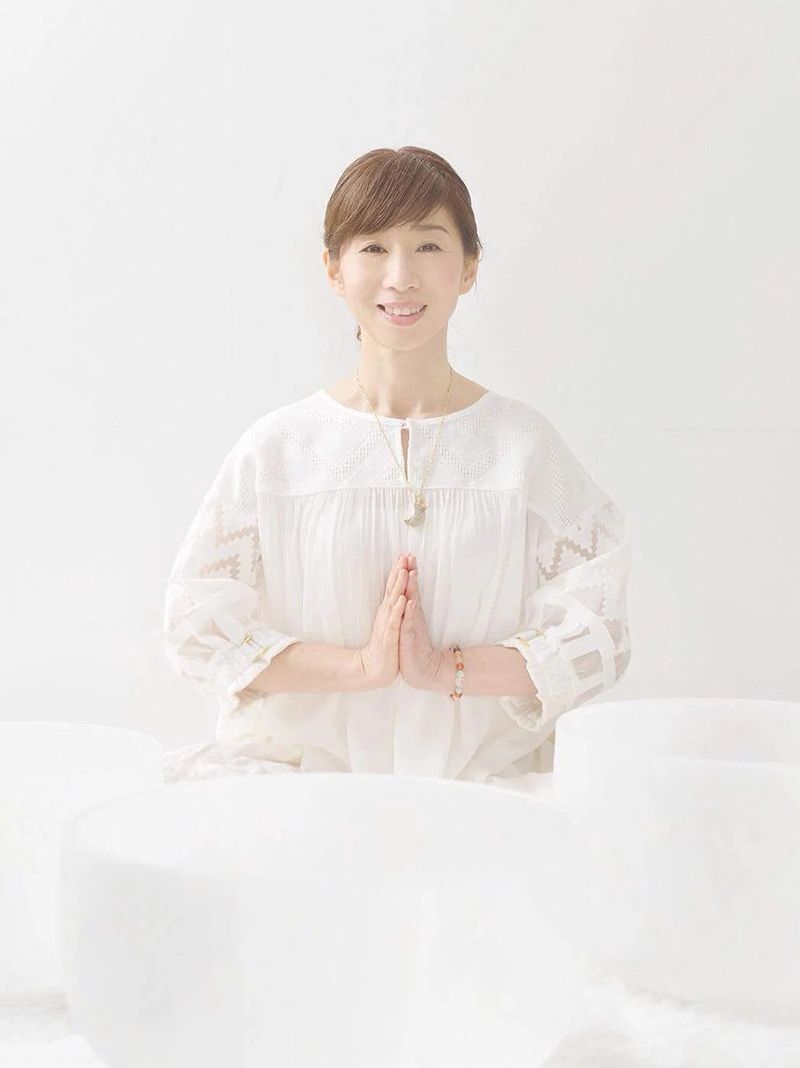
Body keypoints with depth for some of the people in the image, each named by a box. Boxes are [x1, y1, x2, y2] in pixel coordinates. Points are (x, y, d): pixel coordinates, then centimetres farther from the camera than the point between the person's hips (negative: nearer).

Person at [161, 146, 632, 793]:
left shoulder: (523, 443, 4)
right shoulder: (278, 447, 4)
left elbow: (595, 635, 0)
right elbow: (199, 628, -1)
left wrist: (446, 669, -14)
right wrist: (357, 665, -13)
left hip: (481, 780, 0)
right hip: (297, 769, 1)